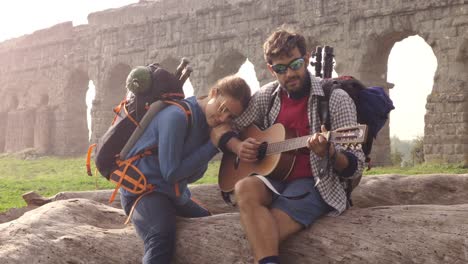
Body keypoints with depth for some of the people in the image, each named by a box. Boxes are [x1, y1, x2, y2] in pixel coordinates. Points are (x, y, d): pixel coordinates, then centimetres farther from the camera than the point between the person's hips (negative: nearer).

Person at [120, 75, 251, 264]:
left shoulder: (208, 123, 5)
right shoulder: (178, 117, -20)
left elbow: (190, 176, 4)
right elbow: (171, 173, -20)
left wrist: (219, 143, -9)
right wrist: (213, 144, -16)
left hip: (176, 195, 9)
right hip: (144, 190, -9)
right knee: (163, 238, -37)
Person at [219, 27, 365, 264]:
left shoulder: (336, 99, -5)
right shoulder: (267, 96, 9)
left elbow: (355, 167, -6)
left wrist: (328, 154, -28)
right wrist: (237, 146, -2)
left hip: (315, 185, -4)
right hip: (274, 177, 4)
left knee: (258, 235, -31)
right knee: (246, 188, -33)